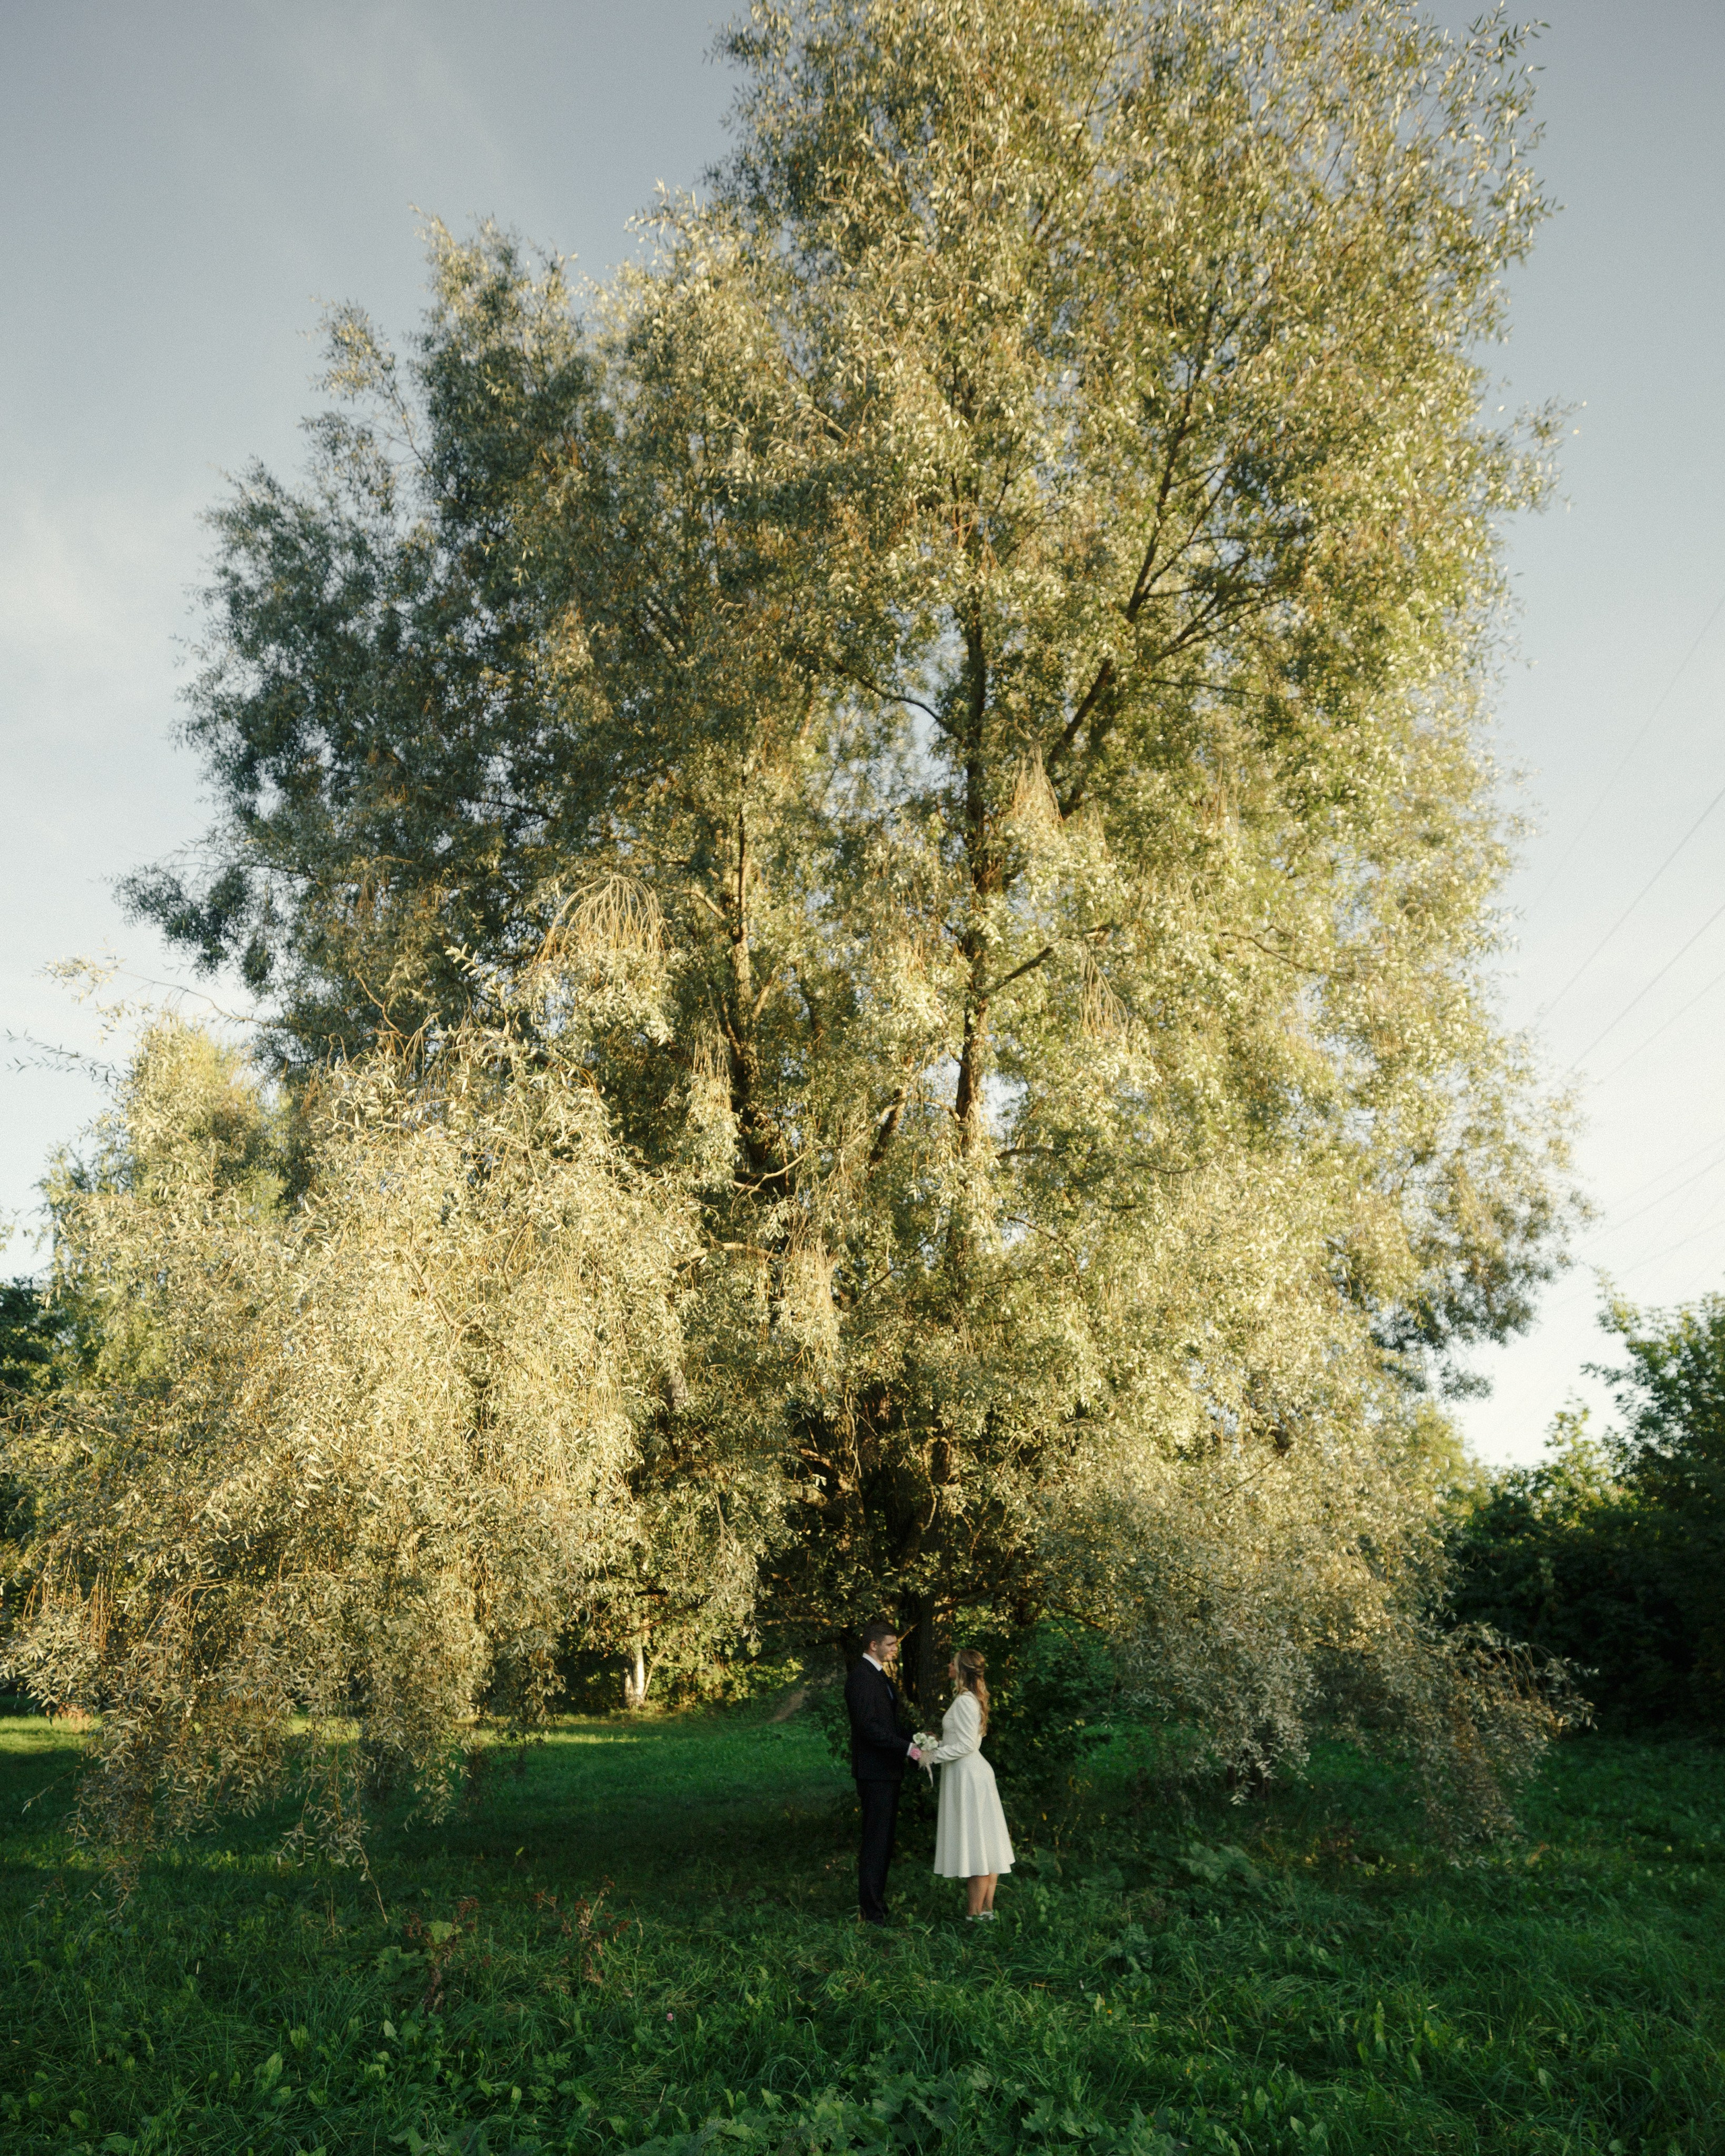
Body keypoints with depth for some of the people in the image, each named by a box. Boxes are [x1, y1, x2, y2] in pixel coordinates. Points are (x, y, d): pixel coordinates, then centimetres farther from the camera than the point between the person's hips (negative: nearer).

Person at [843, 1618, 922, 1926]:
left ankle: (875, 1901, 24)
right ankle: (871, 1910, 2)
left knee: (884, 1839, 15)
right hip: (875, 1772, -10)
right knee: (876, 1840, -5)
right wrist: (907, 1749, -23)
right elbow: (869, 1726, -23)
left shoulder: (881, 1676, 16)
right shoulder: (861, 1677, -16)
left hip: (887, 1771, 10)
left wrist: (911, 1745, 9)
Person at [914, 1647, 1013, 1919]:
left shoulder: (964, 1701, -18)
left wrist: (934, 1755, -15)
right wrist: (935, 1748, 14)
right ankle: (986, 1908, 17)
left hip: (967, 1775, -10)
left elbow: (966, 1745, -22)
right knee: (985, 1843, 11)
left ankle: (975, 1914, 3)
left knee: (975, 1845, -4)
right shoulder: (972, 1698, 12)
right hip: (974, 1771, 10)